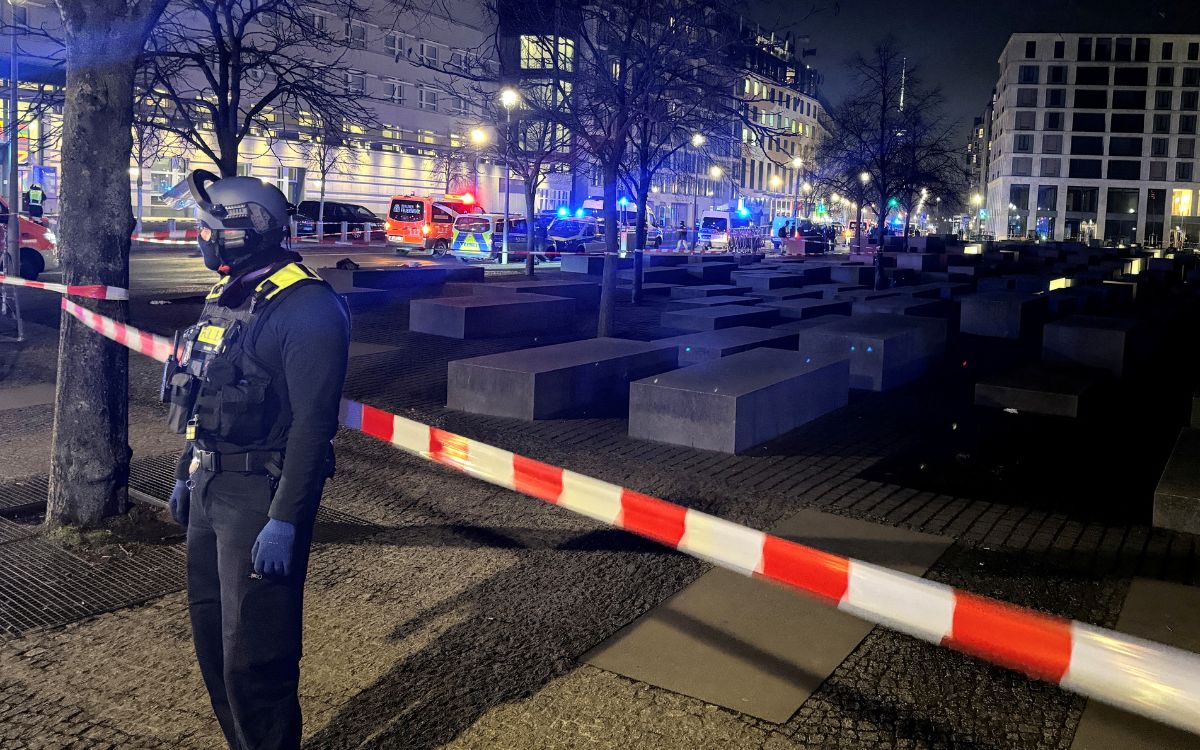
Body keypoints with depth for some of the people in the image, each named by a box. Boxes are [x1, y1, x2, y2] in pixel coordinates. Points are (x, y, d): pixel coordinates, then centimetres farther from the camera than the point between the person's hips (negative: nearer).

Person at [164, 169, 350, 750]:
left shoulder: (308, 308, -18)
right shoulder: (229, 297, 12)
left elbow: (312, 424, -23)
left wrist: (285, 521, -25)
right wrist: (188, 476, 21)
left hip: (260, 497, -9)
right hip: (211, 489, 10)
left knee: (252, 654, -3)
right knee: (211, 635, 19)